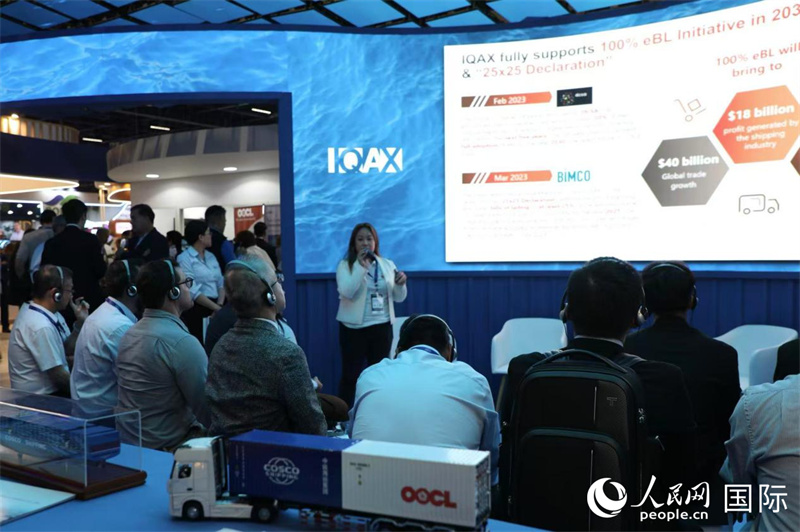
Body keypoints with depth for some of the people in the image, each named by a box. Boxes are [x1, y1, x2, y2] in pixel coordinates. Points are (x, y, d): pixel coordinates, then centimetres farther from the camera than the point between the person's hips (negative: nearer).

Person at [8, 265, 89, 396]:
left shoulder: (46, 312, 1)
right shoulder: (42, 327, -25)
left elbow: (67, 350, 9)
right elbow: (58, 375, -21)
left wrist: (80, 322, -3)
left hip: (47, 390, 8)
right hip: (39, 398, -8)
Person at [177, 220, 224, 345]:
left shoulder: (211, 257, 16)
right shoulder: (184, 258, -7)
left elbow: (220, 283, 11)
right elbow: (192, 291, -15)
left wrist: (220, 305, -6)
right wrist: (216, 307, -16)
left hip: (214, 308, 6)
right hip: (196, 309, -6)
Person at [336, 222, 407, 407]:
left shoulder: (387, 265, 8)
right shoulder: (345, 265, -2)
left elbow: (399, 298, 8)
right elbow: (347, 292, -18)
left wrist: (401, 284, -13)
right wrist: (361, 266, -23)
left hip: (382, 327, 4)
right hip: (354, 327, -4)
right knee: (350, 374, -1)